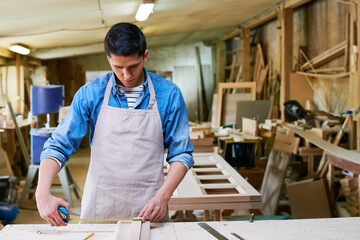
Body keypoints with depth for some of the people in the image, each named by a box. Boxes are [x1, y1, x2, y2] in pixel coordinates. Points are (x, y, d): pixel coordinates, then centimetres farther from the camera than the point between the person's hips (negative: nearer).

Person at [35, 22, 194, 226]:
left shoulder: (169, 94, -4)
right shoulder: (90, 94, -3)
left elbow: (181, 153, 0)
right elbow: (58, 146, -2)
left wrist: (163, 196, -15)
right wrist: (43, 193, -17)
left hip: (148, 210, 0)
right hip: (99, 208, 1)